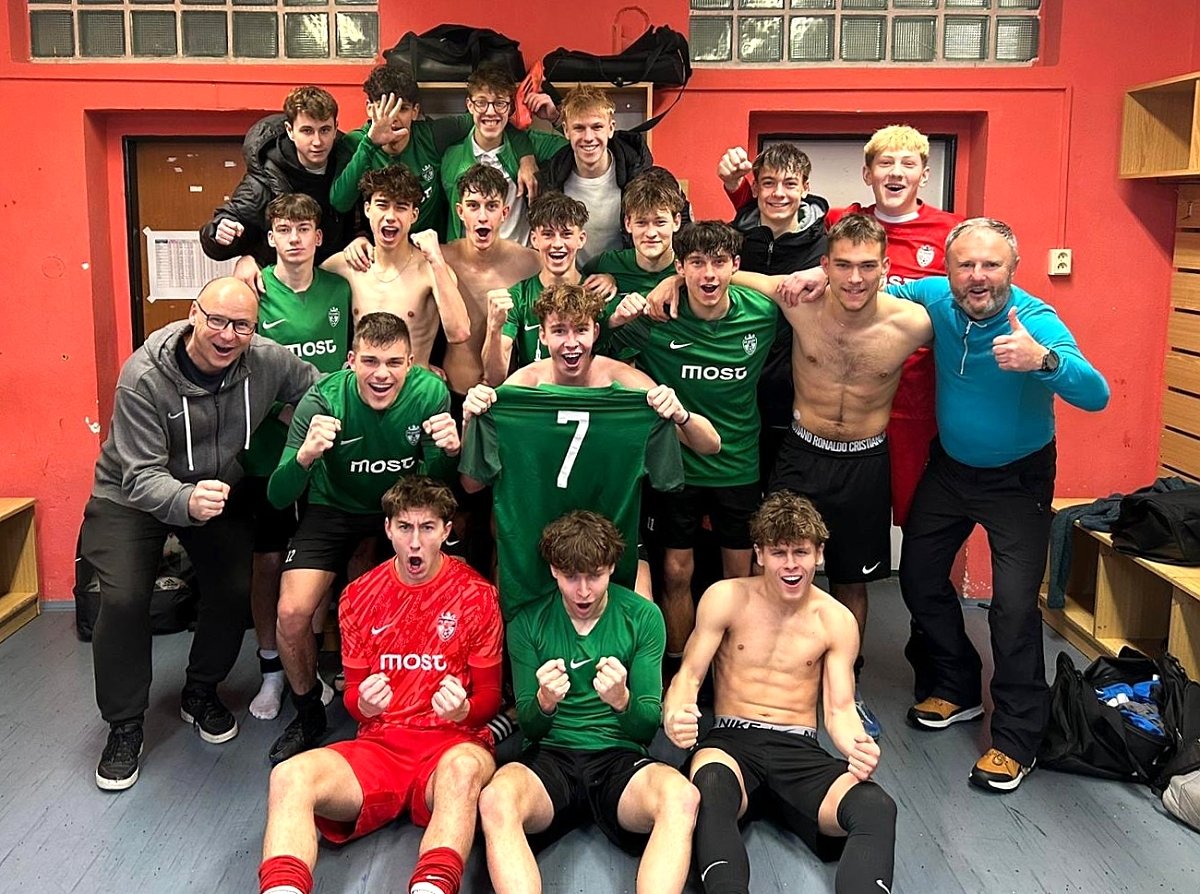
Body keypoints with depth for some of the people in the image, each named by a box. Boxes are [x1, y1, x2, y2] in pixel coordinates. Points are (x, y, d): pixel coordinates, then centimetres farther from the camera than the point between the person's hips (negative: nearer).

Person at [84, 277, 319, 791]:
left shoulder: (269, 362, -20)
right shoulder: (144, 376, -30)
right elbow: (143, 477, -33)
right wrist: (186, 501, -55)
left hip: (218, 489, 3)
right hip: (133, 496, -3)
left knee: (236, 590, -9)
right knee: (123, 599, -19)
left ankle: (201, 694, 21)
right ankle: (123, 728, 2)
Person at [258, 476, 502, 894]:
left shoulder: (476, 595, 1)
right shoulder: (360, 596, 9)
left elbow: (489, 697, 7)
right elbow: (352, 695, 15)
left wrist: (463, 708, -19)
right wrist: (363, 704, -12)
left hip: (451, 744, -3)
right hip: (379, 742, 3)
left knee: (464, 768, -41)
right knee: (290, 777, -27)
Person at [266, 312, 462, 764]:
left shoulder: (430, 393, -21)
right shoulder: (324, 400, -26)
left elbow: (434, 482, -9)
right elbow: (278, 497, -26)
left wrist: (448, 452, -33)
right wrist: (305, 456, -48)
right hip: (336, 507, -1)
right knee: (293, 612, -16)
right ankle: (308, 714, 13)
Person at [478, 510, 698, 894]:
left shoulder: (643, 617, 2)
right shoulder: (528, 623, 4)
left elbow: (647, 728, 2)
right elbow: (529, 728, 6)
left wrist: (622, 700, -22)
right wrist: (544, 702, -19)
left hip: (620, 756, 0)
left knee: (681, 797, -35)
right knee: (496, 800, -35)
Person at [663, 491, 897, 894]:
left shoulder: (837, 621, 6)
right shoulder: (726, 599, 1)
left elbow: (839, 708, 5)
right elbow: (690, 674, 0)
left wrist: (859, 746, -20)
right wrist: (675, 716, -25)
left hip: (801, 752, 2)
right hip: (732, 740, -1)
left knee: (877, 808, -31)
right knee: (710, 789, -40)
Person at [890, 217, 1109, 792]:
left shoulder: (1036, 321, -27)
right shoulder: (936, 298, -14)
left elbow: (1096, 395, -39)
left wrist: (1043, 360, -59)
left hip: (1018, 478, -5)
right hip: (949, 466, 5)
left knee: (1014, 604, -11)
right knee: (919, 577, 12)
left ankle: (1016, 739, 5)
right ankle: (957, 689, 34)